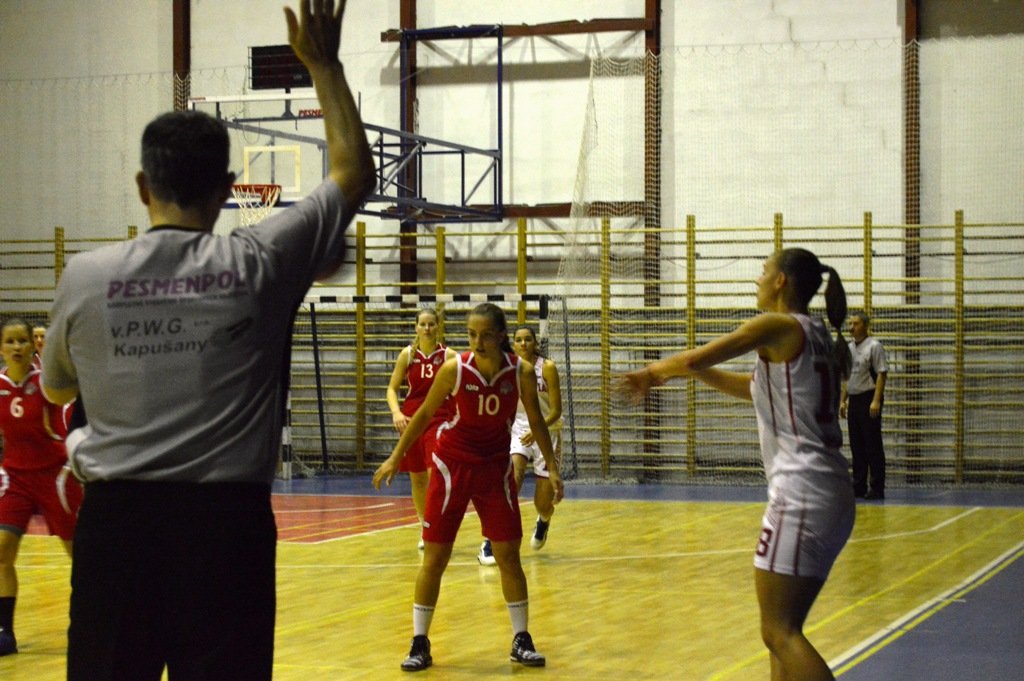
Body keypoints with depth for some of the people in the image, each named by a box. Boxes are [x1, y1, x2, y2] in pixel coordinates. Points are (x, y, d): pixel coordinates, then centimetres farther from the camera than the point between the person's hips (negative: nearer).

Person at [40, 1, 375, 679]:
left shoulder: (85, 275, -1)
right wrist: (324, 67, 19)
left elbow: (55, 386, 19)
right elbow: (355, 172, 11)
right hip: (226, 521, -1)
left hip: (116, 520, 1)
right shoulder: (260, 264, -4)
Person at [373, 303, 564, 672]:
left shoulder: (522, 372, -15)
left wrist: (552, 467, 2)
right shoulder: (454, 369, -19)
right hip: (452, 464, -1)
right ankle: (419, 644, 8)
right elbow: (424, 413, -5)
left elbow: (535, 420, 1)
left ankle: (521, 640, 14)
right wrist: (395, 457, -1)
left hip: (496, 466, 1)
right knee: (435, 557, 0)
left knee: (508, 555, 2)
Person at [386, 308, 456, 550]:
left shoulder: (448, 355, -2)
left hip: (440, 419, -2)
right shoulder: (408, 354, 1)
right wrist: (396, 412, -14)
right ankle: (425, 529, 24)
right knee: (417, 479, 9)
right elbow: (392, 388, 4)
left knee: (435, 475, -18)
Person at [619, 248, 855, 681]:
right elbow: (756, 388, 32)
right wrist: (677, 372, 30)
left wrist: (653, 372, 11)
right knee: (783, 631, 14)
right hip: (832, 494, 9)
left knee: (780, 633, -9)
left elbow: (695, 358, -9)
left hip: (802, 493, -9)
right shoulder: (816, 337, 19)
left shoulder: (778, 327, -6)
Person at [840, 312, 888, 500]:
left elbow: (882, 374, -14)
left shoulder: (874, 346, -8)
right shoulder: (849, 348, 14)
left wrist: (876, 401, -20)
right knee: (856, 446, 9)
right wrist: (843, 400, 16)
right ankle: (859, 486, 14)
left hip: (868, 399, -8)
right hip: (854, 400, 8)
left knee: (873, 446, -6)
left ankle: (877, 488, -4)